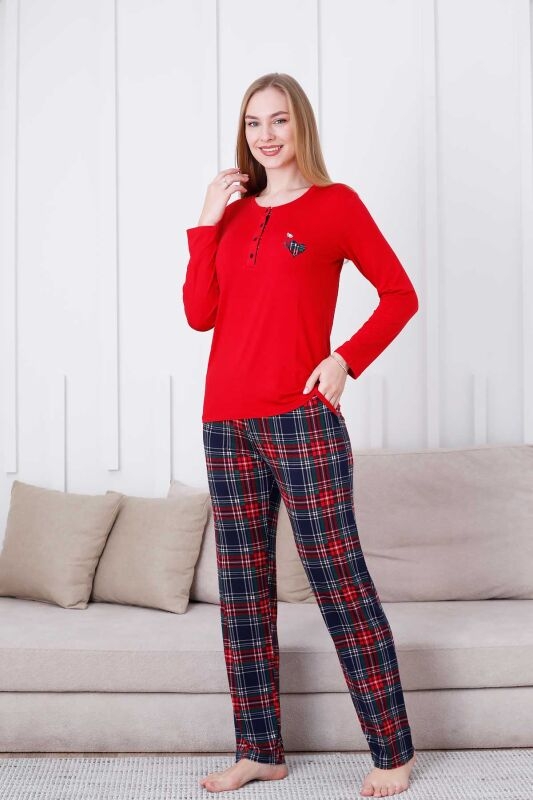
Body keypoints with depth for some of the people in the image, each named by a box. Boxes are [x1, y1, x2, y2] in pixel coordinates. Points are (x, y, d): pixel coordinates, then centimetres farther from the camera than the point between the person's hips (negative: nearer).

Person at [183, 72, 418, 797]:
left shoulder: (335, 204, 3)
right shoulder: (232, 211, 15)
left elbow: (400, 294, 2)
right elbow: (199, 314, 5)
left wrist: (346, 360, -10)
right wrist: (207, 220, 1)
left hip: (302, 421, -5)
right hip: (227, 424, 6)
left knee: (339, 581, -3)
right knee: (242, 588, 8)